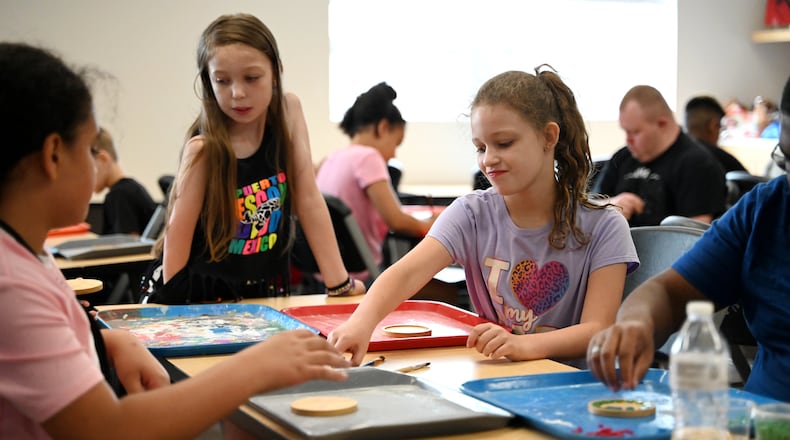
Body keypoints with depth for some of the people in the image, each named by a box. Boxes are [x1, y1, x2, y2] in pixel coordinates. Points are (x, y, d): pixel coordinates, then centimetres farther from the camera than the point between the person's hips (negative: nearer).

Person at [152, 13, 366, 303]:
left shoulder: (288, 112, -7)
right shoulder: (204, 149, -17)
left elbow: (309, 200, -5)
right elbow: (178, 231, -12)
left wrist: (339, 282, -7)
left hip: (265, 295, 0)